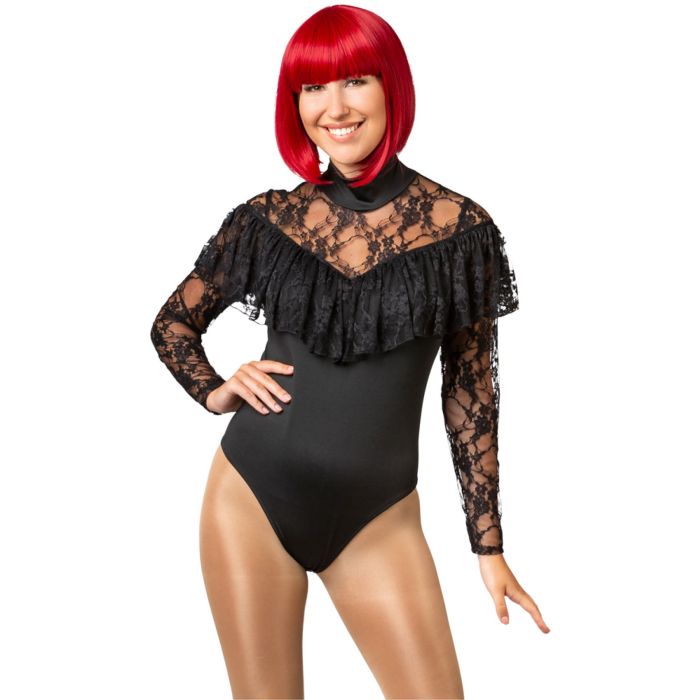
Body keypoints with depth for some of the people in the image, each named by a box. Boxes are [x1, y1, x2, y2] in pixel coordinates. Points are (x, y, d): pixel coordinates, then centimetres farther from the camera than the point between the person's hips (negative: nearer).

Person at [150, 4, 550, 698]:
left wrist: (489, 546, 5)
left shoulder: (459, 227, -4)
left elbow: (470, 389, 3)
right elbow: (172, 323, 16)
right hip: (252, 497, 1)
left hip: (378, 515, 0)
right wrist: (214, 390, -3)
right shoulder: (268, 219, 1)